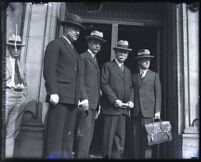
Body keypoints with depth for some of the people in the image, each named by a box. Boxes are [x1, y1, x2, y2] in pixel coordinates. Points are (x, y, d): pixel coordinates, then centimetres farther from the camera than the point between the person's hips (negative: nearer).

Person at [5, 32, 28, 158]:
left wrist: (24, 96, 8)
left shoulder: (22, 65, 18)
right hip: (6, 95, -4)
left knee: (12, 131, 6)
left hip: (20, 97, 4)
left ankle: (8, 155, 13)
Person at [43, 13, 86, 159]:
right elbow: (49, 70, -8)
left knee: (68, 135, 6)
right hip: (60, 96, -7)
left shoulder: (74, 50, 26)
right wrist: (53, 92, -18)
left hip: (72, 98, 8)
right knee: (56, 133, -7)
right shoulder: (55, 44, 3)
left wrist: (78, 97, 15)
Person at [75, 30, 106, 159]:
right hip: (86, 101, -8)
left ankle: (82, 154, 13)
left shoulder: (95, 61, 25)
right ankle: (81, 155, -8)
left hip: (94, 102, 8)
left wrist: (98, 104, 17)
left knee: (89, 133, 7)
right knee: (85, 132, -12)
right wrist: (84, 98, -19)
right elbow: (80, 79, -10)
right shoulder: (83, 57, 0)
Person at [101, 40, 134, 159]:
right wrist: (115, 100, -14)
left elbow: (131, 88, 21)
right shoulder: (108, 66, 3)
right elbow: (104, 84, -8)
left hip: (124, 109, 6)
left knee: (120, 136, 6)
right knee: (109, 135, -2)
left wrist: (131, 101, 2)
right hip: (111, 107, -6)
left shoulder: (128, 71, 23)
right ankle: (107, 156, 7)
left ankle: (117, 156, 14)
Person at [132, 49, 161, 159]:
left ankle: (147, 156, 3)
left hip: (148, 110, -2)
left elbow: (158, 94, 4)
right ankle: (137, 156, 12)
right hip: (136, 111, 2)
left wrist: (157, 111, -4)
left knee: (146, 137, -5)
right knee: (136, 137, 4)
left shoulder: (154, 76, 8)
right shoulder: (133, 76, 12)